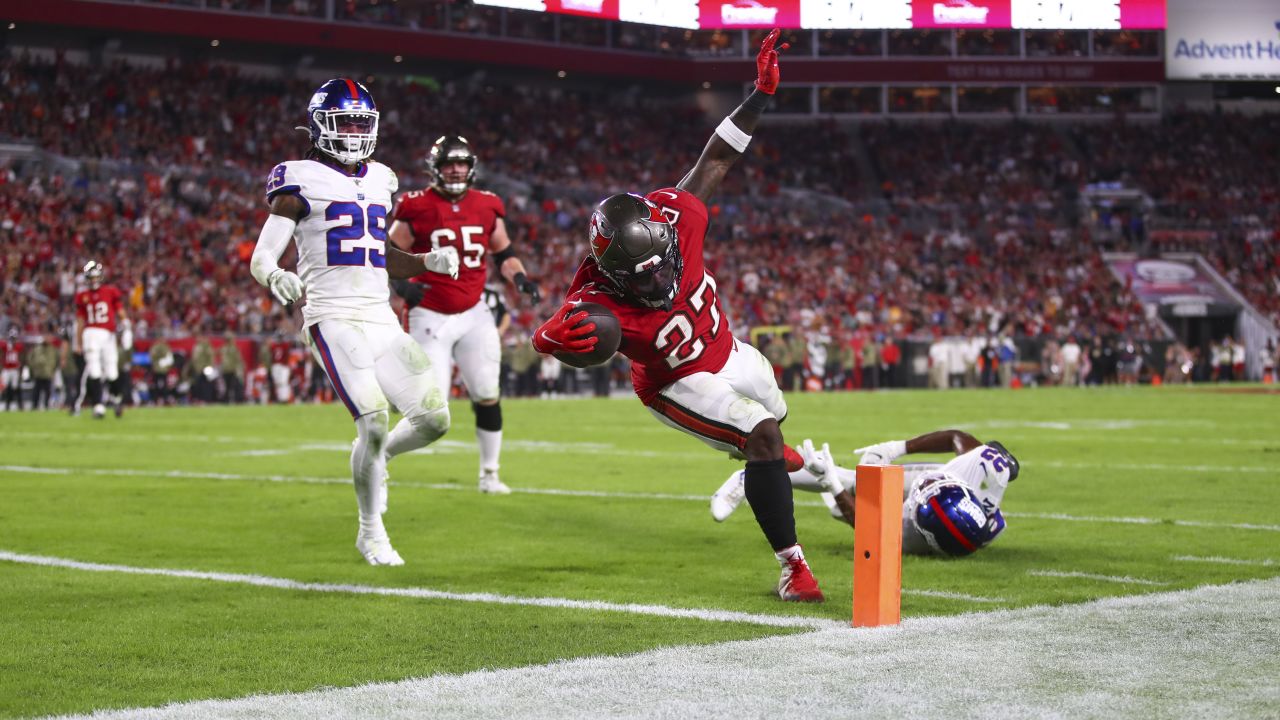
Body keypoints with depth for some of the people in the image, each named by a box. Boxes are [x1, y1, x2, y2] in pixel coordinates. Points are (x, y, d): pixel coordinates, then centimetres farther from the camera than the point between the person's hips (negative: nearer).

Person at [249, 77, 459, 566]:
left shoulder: (378, 181, 17)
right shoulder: (300, 183, -3)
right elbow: (260, 257, -6)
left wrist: (428, 262, 10)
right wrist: (275, 277, -29)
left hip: (381, 319, 6)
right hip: (334, 320, -6)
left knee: (433, 418, -2)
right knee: (375, 423, -17)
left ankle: (375, 461, 30)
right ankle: (371, 533, 3)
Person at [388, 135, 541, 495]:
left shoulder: (487, 206, 5)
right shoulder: (417, 208, -9)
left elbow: (503, 254, 17)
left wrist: (520, 279, -1)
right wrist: (402, 285, -21)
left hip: (474, 314, 4)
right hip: (431, 316, -4)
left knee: (488, 396, 5)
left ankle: (489, 474, 18)